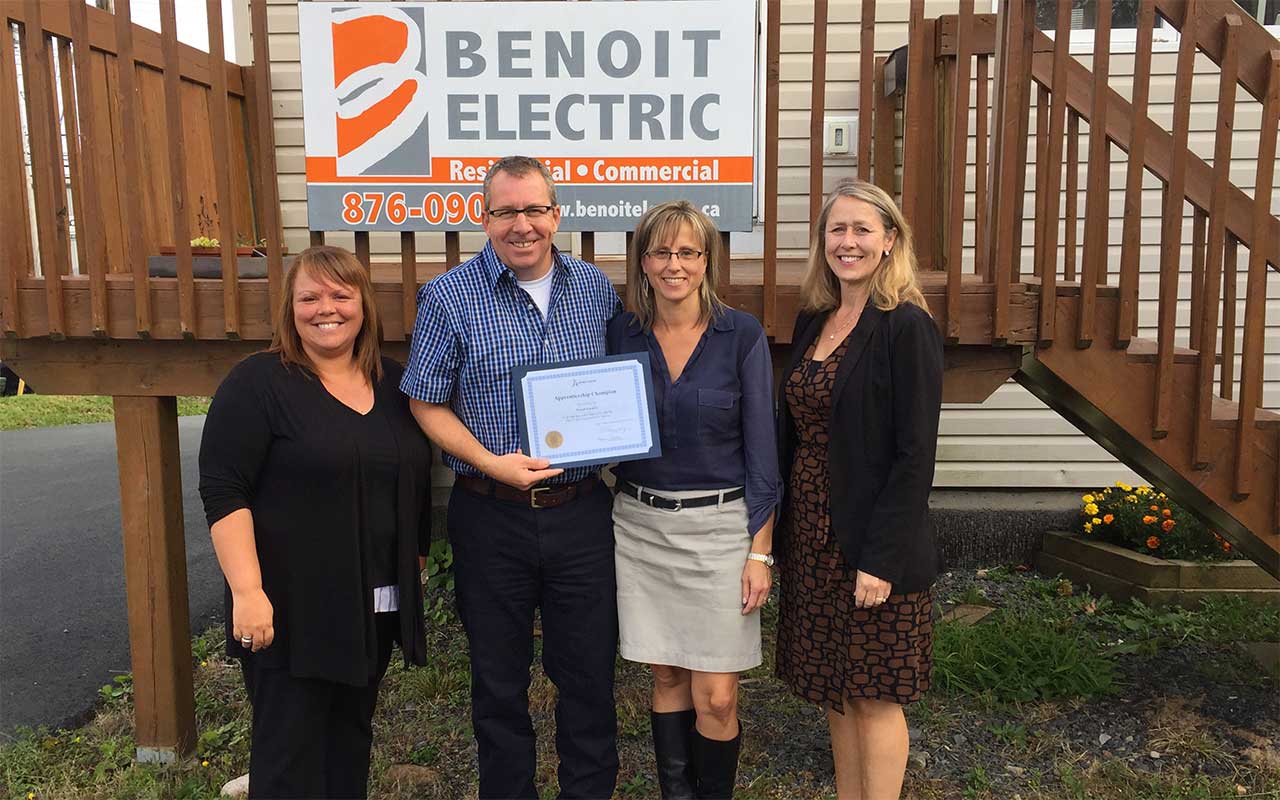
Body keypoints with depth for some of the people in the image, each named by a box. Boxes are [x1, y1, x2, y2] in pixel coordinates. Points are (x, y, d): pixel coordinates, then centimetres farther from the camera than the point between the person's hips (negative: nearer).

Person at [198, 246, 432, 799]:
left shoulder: (392, 384, 8)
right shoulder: (257, 383, -9)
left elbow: (416, 485, 16)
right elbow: (223, 492, -14)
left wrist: (414, 568, 15)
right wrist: (247, 591, -21)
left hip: (378, 607, 6)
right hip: (291, 609, -5)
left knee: (351, 737, 18)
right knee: (289, 752, 4)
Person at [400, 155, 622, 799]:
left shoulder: (596, 288, 4)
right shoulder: (449, 297, -5)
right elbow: (427, 406, -4)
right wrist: (492, 463, -16)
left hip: (582, 511, 2)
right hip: (491, 517, -2)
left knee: (590, 672, 12)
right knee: (498, 679, 14)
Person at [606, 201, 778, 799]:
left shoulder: (742, 335, -6)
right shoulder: (621, 334, 2)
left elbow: (761, 447, -5)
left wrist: (760, 551, -7)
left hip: (720, 526, -2)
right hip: (641, 525, 3)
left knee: (716, 697, 1)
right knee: (666, 677, 14)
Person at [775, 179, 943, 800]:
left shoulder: (907, 327, -12)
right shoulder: (812, 322, 9)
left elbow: (915, 455, -15)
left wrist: (883, 559, -18)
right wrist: (783, 536, 9)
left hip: (872, 545, -7)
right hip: (811, 536, 7)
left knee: (874, 696, 7)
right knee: (835, 691, 18)